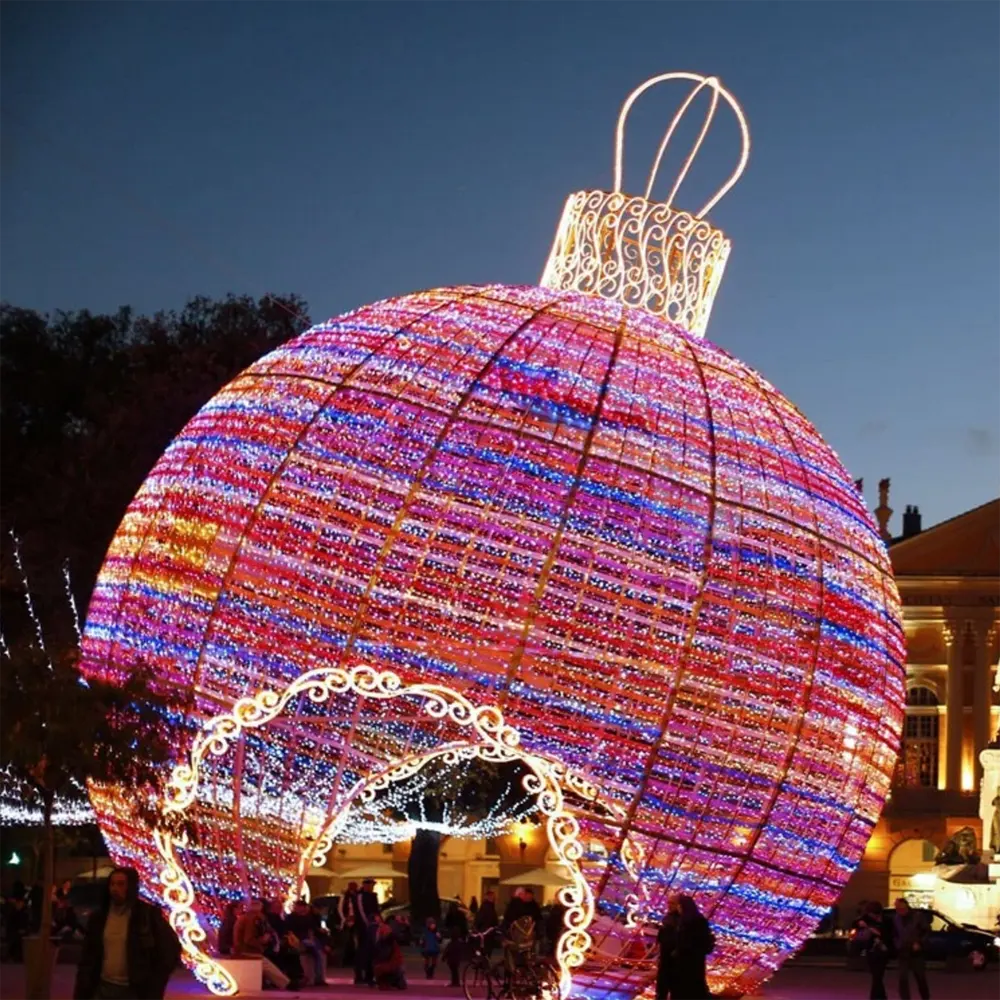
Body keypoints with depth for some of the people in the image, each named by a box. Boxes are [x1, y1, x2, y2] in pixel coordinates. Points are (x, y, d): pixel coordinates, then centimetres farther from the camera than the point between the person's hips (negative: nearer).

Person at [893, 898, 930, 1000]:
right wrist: (897, 945, -3)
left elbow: (927, 932, -3)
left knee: (921, 979, 8)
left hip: (916, 953, -2)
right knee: (903, 979, -6)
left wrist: (920, 943, -14)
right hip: (902, 954, 2)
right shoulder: (896, 919, 1)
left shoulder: (918, 916, -6)